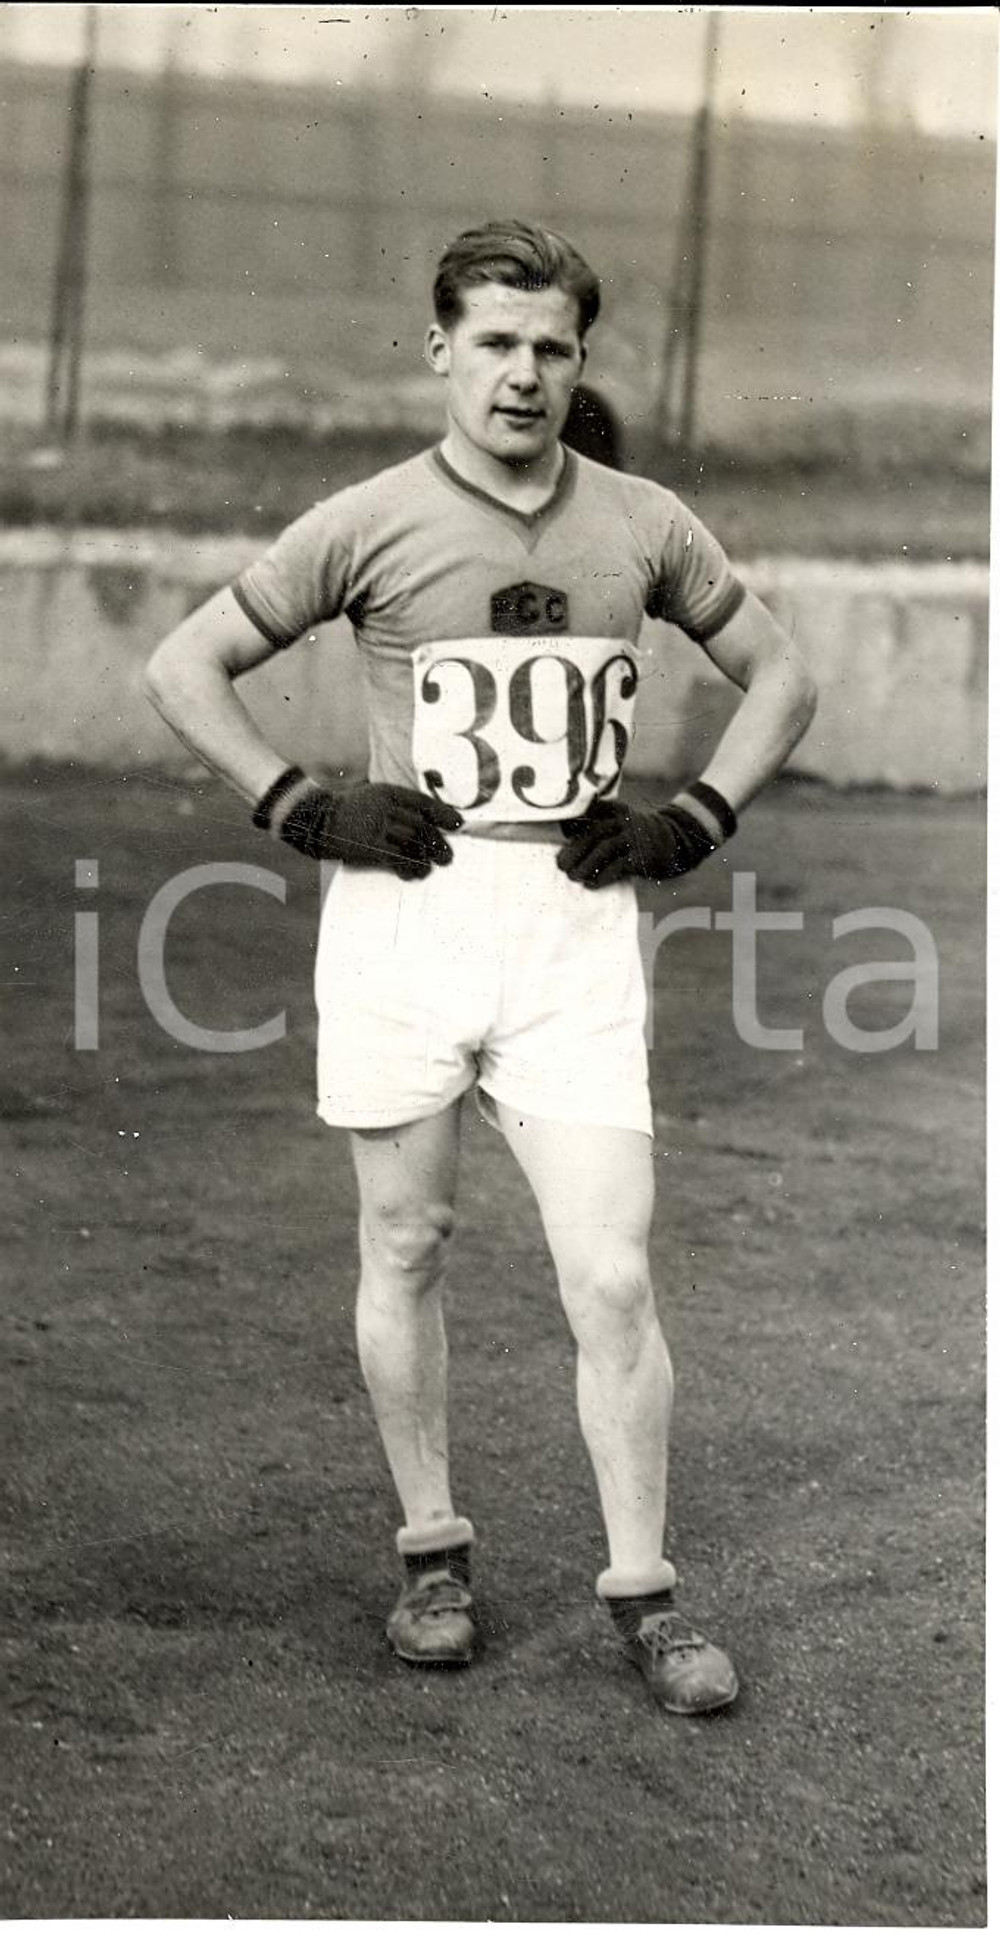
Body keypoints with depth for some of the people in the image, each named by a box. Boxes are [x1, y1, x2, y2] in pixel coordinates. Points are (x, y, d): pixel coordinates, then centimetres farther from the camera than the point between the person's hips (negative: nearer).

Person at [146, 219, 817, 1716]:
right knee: (406, 1251, 9)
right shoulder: (370, 526, -1)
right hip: (405, 916, 0)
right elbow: (184, 667, 6)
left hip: (575, 931, 1)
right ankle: (432, 1551, 27)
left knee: (612, 1280, -4)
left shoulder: (643, 525, 6)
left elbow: (780, 676, 19)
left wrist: (695, 825, 6)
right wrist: (305, 810, -3)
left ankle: (644, 1592, 9)